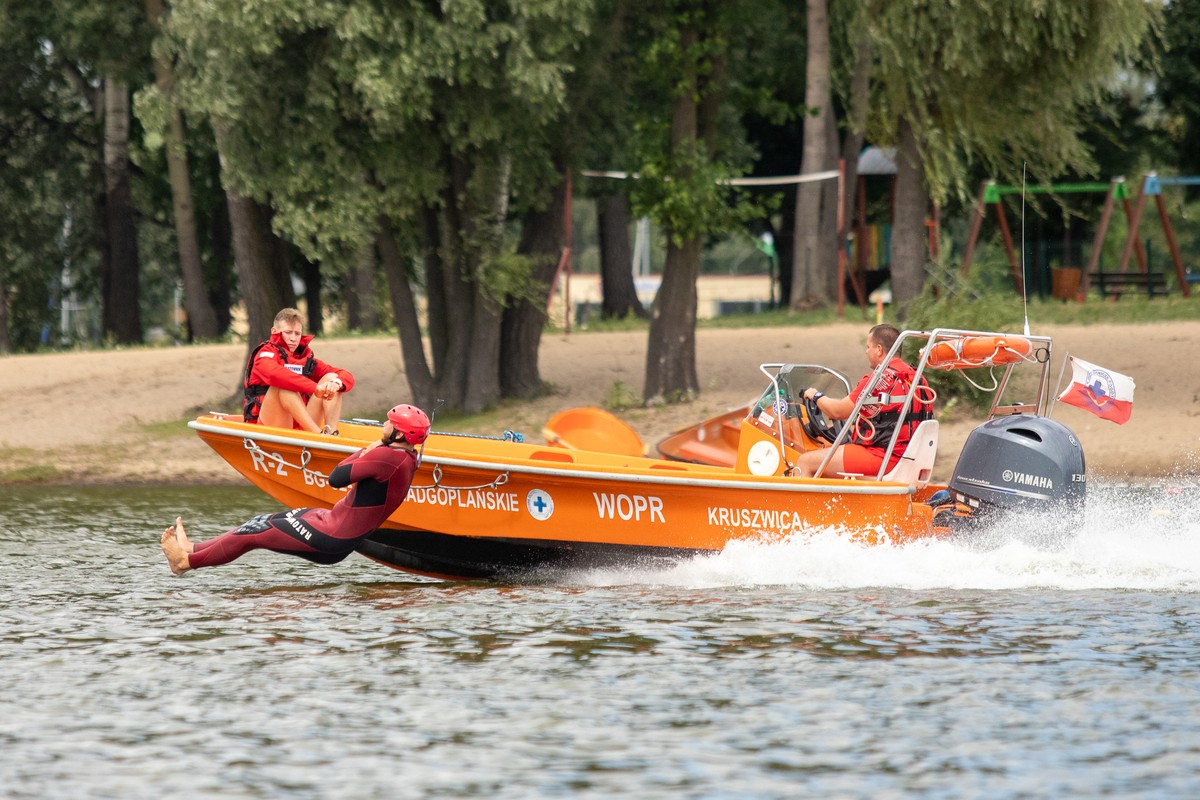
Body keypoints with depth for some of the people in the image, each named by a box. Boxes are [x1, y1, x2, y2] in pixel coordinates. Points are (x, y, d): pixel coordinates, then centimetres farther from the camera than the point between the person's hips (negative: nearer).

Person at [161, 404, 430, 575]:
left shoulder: (387, 456, -25)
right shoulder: (409, 458, 5)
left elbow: (336, 478, -25)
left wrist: (365, 451, -12)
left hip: (331, 538, -10)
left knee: (255, 532, 2)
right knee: (266, 521, 17)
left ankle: (186, 561, 16)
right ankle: (193, 549, 26)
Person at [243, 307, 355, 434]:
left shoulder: (306, 359, 16)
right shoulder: (265, 353, -1)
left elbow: (347, 376, 7)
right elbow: (274, 374, -27)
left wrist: (337, 383, -19)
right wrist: (314, 387, -37)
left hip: (301, 428, 6)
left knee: (330, 377, -4)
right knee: (284, 385, -29)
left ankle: (332, 433, -30)